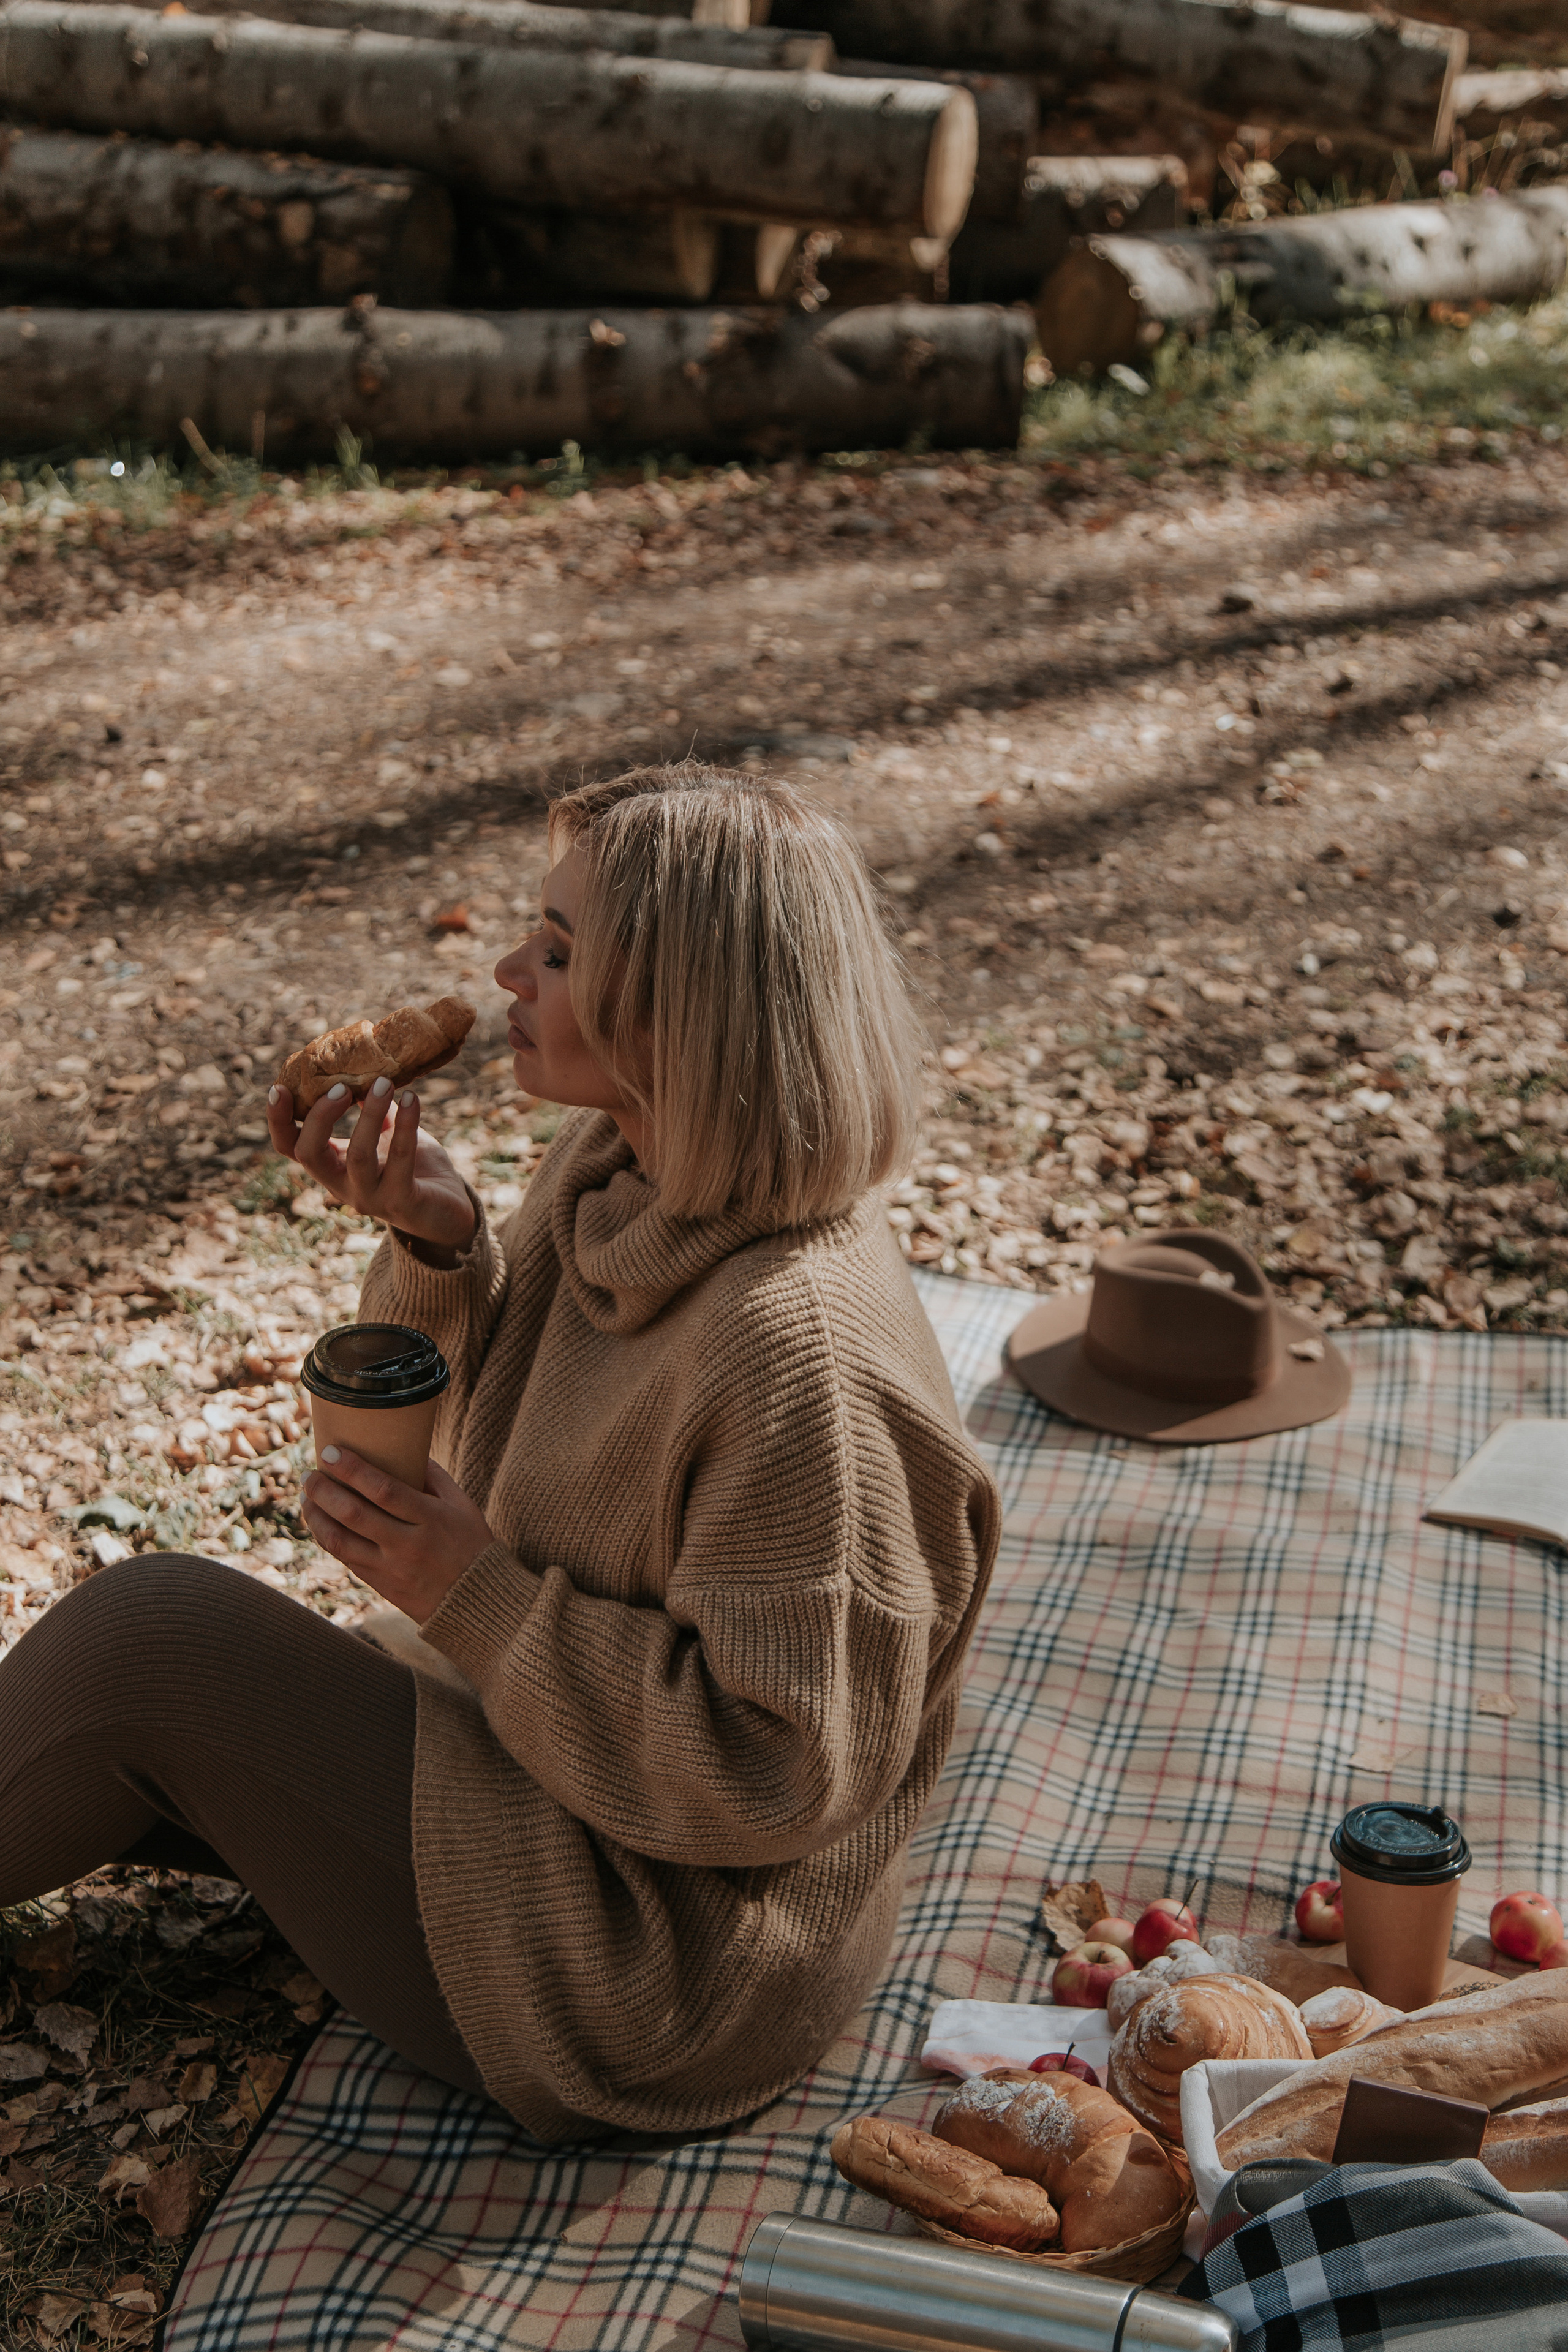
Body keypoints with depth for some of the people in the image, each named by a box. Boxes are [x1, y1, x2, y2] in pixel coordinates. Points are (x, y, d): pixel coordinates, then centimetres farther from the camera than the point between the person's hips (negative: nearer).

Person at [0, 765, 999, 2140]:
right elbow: (500, 1431, 11)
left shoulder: (794, 1345, -31)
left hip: (652, 1964, -8)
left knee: (139, 1640, -8)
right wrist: (436, 1241, -9)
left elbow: (776, 1769, -27)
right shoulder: (620, 1173, -4)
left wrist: (479, 1601, -22)